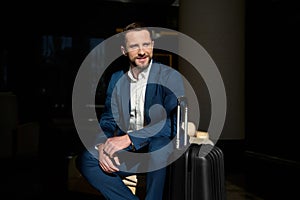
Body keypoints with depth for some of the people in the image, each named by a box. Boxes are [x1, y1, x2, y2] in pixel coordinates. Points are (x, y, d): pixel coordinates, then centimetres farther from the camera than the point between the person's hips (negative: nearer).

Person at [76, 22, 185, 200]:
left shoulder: (171, 77, -7)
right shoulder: (116, 79, 9)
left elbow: (174, 122, -18)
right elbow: (108, 120, 8)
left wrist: (129, 138, -25)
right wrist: (102, 146, -14)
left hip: (159, 151, -4)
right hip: (127, 153, 4)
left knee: (160, 143, -36)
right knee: (85, 159, -17)